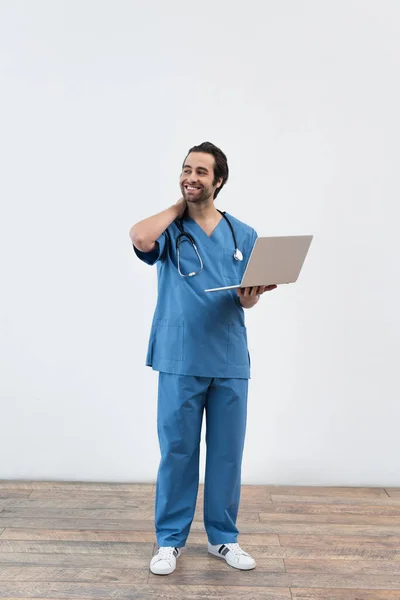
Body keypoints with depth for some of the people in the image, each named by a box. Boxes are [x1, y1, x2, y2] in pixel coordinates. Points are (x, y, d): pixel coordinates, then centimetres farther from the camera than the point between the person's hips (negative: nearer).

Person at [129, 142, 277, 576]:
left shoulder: (244, 236, 9)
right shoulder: (169, 228, 3)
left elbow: (247, 300, 7)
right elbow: (140, 238, -21)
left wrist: (253, 294, -18)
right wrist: (179, 207, -5)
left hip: (230, 361, 2)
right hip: (180, 360, -2)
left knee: (227, 452, 9)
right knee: (177, 451, 4)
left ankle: (223, 536, 26)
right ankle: (170, 539, 20)